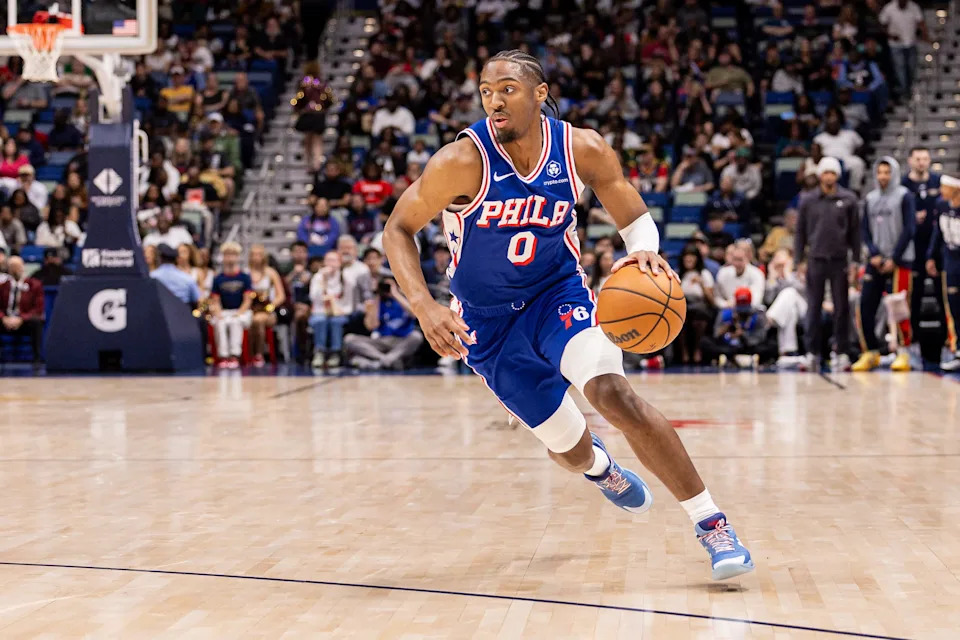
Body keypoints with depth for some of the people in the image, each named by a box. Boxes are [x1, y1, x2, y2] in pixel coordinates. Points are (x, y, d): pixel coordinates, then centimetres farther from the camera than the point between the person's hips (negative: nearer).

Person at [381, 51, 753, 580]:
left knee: (611, 391, -28)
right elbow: (397, 230, -13)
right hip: (488, 319, 0)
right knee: (572, 453, 6)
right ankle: (598, 465, 49)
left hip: (558, 293, 0)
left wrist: (644, 250, -24)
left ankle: (710, 522, -21)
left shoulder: (583, 150, -14)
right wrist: (424, 307, -28)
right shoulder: (464, 161, -22)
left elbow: (634, 217, 0)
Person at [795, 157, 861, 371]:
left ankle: (843, 353, 8)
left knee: (841, 308, 3)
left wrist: (856, 260, 1)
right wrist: (799, 260, 3)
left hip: (839, 260, -1)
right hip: (816, 260, 1)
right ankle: (813, 353, 9)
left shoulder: (849, 199, 2)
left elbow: (855, 231, 5)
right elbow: (800, 231, 7)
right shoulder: (808, 200, 4)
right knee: (814, 308, 3)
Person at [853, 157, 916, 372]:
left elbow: (909, 230, -6)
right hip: (875, 262, 5)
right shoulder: (869, 199, 13)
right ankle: (871, 353, 8)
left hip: (898, 261, -5)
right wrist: (874, 255, -4)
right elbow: (864, 231, 12)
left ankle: (903, 353, 0)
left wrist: (894, 259, -10)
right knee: (866, 307, -1)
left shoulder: (904, 196, -1)